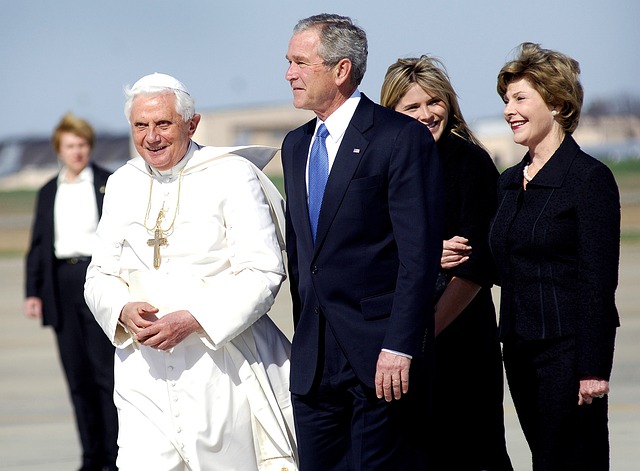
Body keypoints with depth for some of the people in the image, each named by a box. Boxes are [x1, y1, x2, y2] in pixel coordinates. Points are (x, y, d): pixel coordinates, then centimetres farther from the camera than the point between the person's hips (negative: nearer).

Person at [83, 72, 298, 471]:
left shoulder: (233, 176, -3)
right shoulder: (122, 184, 13)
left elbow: (263, 273, -10)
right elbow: (100, 277, 15)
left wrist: (192, 320, -20)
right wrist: (125, 312, -8)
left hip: (220, 364, -3)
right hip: (146, 371, 3)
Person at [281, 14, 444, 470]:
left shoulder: (403, 138, -8)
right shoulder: (296, 145, 16)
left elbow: (420, 254, -13)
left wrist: (399, 348, -19)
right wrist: (304, 339, 14)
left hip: (380, 353, -7)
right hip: (313, 360, 7)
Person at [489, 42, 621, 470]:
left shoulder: (590, 178, -9)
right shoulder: (511, 182, 14)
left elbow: (599, 280, -13)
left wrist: (594, 369, -17)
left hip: (568, 349, -7)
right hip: (520, 349, 7)